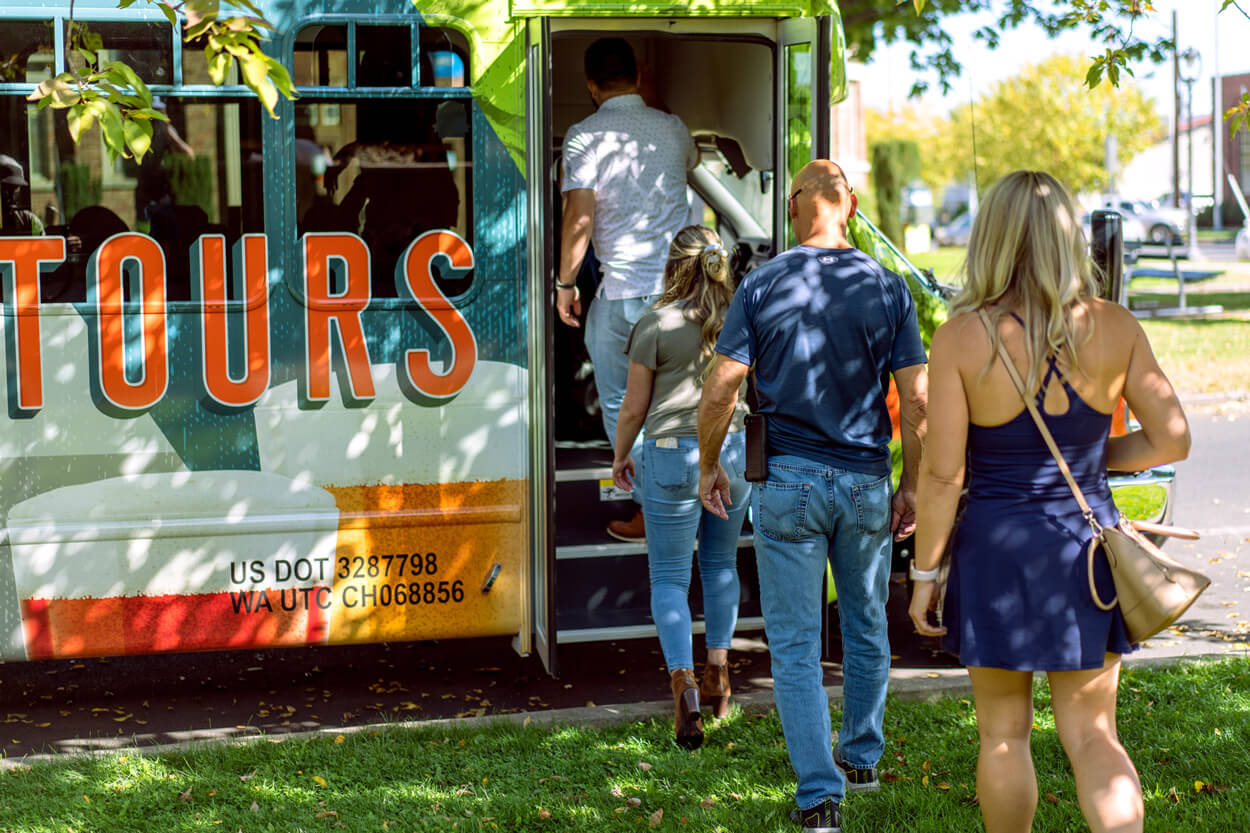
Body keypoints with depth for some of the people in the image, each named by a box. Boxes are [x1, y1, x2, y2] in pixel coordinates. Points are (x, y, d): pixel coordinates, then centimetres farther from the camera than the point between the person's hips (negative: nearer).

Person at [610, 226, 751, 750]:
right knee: (721, 564, 22)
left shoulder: (656, 324, -8)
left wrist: (620, 456, 12)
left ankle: (683, 681, -12)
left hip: (672, 454, -3)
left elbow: (634, 407, -3)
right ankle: (718, 670, 26)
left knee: (669, 576, 4)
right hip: (734, 451, 4)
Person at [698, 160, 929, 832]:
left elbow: (720, 390, -7)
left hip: (788, 480, -2)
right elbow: (916, 400, -3)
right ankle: (861, 756, 36)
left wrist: (709, 466, 7)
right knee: (866, 629, 21)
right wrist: (910, 485, 7)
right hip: (866, 481, 2)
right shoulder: (887, 288, -1)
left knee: (795, 644, 3)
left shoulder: (762, 285, -5)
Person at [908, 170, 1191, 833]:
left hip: (997, 547, -2)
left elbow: (943, 472, -13)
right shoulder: (1113, 329, -4)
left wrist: (924, 570, -3)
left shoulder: (964, 336, -13)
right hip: (1089, 548, 2)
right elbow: (1172, 439, -1)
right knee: (1092, 737, 10)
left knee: (1003, 734, 14)